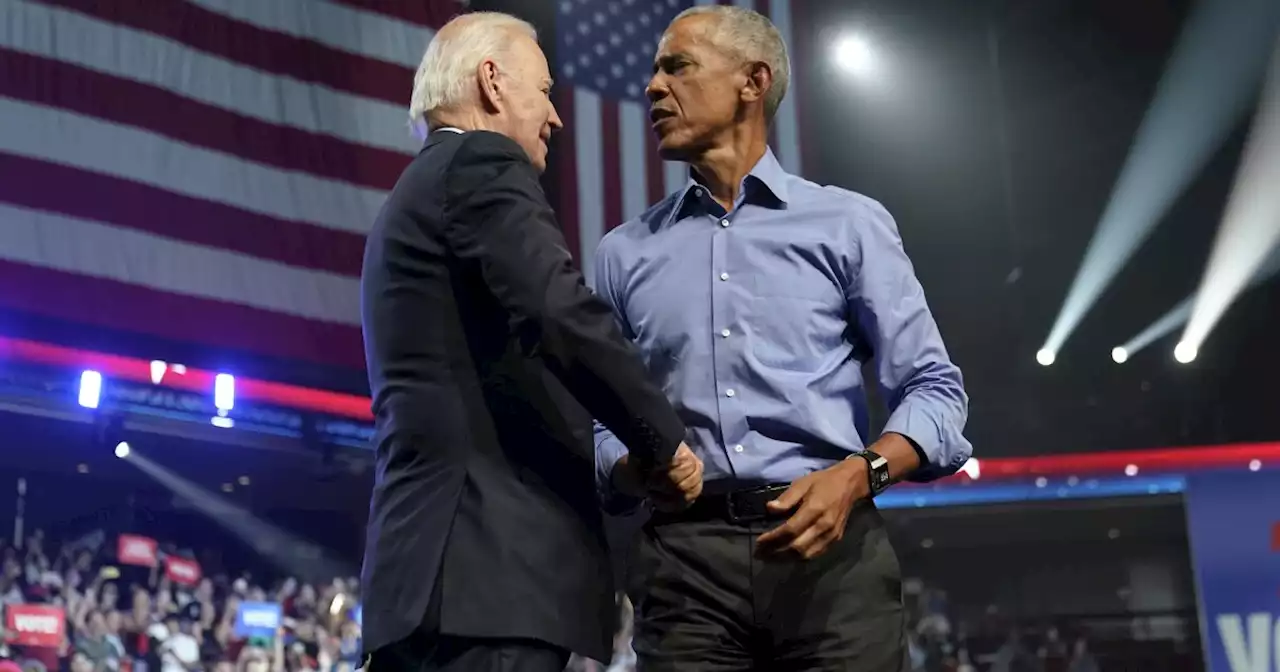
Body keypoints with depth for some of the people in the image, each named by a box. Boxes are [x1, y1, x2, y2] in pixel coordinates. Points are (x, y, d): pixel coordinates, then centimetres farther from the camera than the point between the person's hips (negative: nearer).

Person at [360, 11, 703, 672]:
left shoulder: (412, 195, 27)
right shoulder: (481, 163, -3)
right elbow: (562, 314, -19)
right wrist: (665, 444, -6)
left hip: (433, 560, 10)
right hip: (491, 560, -10)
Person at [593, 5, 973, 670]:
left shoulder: (848, 224, 9)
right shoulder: (624, 252, 15)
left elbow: (934, 388, 4)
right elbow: (600, 421, 13)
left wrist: (855, 476, -13)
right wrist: (636, 470, -8)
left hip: (830, 549, -1)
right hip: (684, 556, 2)